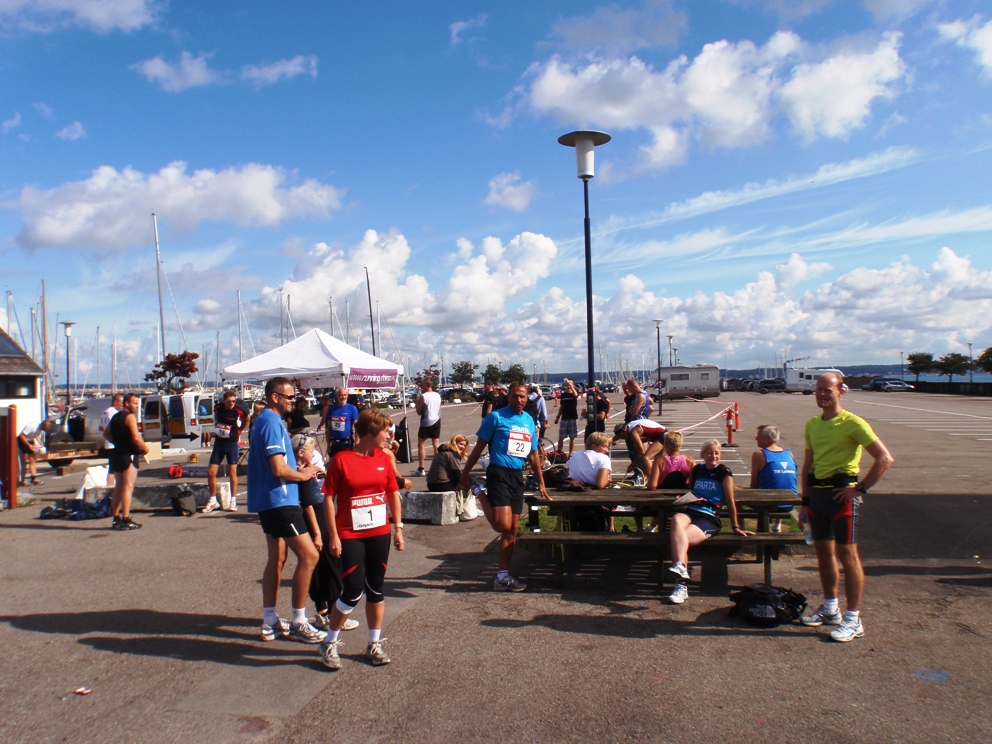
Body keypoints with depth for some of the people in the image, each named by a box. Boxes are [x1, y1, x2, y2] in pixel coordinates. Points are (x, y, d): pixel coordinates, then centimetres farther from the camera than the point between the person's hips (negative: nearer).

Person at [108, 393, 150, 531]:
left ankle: (115, 518, 20)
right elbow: (136, 438, -22)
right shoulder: (130, 417, -13)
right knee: (128, 487, -6)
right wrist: (145, 448, -9)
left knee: (118, 487, 15)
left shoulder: (115, 417, 14)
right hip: (128, 455, -9)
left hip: (117, 454, 9)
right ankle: (126, 520, -7)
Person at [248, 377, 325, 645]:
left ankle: (270, 622, 21)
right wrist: (303, 475, -6)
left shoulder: (264, 420, 16)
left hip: (269, 501, 11)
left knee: (276, 558, 15)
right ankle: (298, 622, 0)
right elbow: (279, 468, -23)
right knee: (309, 555, -8)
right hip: (279, 500, -11)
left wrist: (298, 470, 9)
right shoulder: (272, 422, -17)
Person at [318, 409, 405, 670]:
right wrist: (333, 535, -10)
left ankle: (375, 644, 25)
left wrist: (398, 528, 8)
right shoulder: (341, 460, -10)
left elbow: (393, 493, 11)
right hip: (350, 536, -4)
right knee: (353, 592, -5)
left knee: (376, 589, 11)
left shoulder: (383, 459, 4)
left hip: (379, 533, 5)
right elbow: (329, 497, -8)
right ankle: (330, 643, 16)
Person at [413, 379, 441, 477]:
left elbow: (419, 412, -8)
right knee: (436, 445, 10)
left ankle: (421, 469, -4)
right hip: (436, 421, 6)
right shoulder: (438, 396, 6)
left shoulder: (423, 396, -11)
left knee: (421, 445, 0)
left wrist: (417, 402, 7)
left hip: (426, 423, -6)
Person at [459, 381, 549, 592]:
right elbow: (479, 446, -4)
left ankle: (502, 575, 19)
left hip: (517, 476, 7)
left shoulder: (529, 421, 12)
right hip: (498, 474, -7)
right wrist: (465, 473, -6)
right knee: (503, 525, -17)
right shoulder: (496, 417, -7)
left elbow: (533, 454, 19)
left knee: (512, 529, 9)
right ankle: (481, 494, 10)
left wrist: (541, 482, 18)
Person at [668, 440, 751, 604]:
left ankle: (681, 586, -32)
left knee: (678, 538, -31)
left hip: (709, 518, -3)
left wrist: (735, 527, 6)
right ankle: (680, 566, -46)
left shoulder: (724, 472, 3)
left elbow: (730, 501, 4)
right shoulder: (696, 470, 17)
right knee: (676, 520, -36)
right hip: (690, 512, 3)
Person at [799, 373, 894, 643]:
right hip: (817, 493, 7)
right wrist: (805, 501, 14)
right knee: (823, 551, 14)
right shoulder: (812, 424, 12)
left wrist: (861, 488, -15)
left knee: (846, 554, -3)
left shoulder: (852, 423, -10)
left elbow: (885, 458, -13)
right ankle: (830, 609, 28)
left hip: (841, 494, -7)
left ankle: (853, 620, 5)